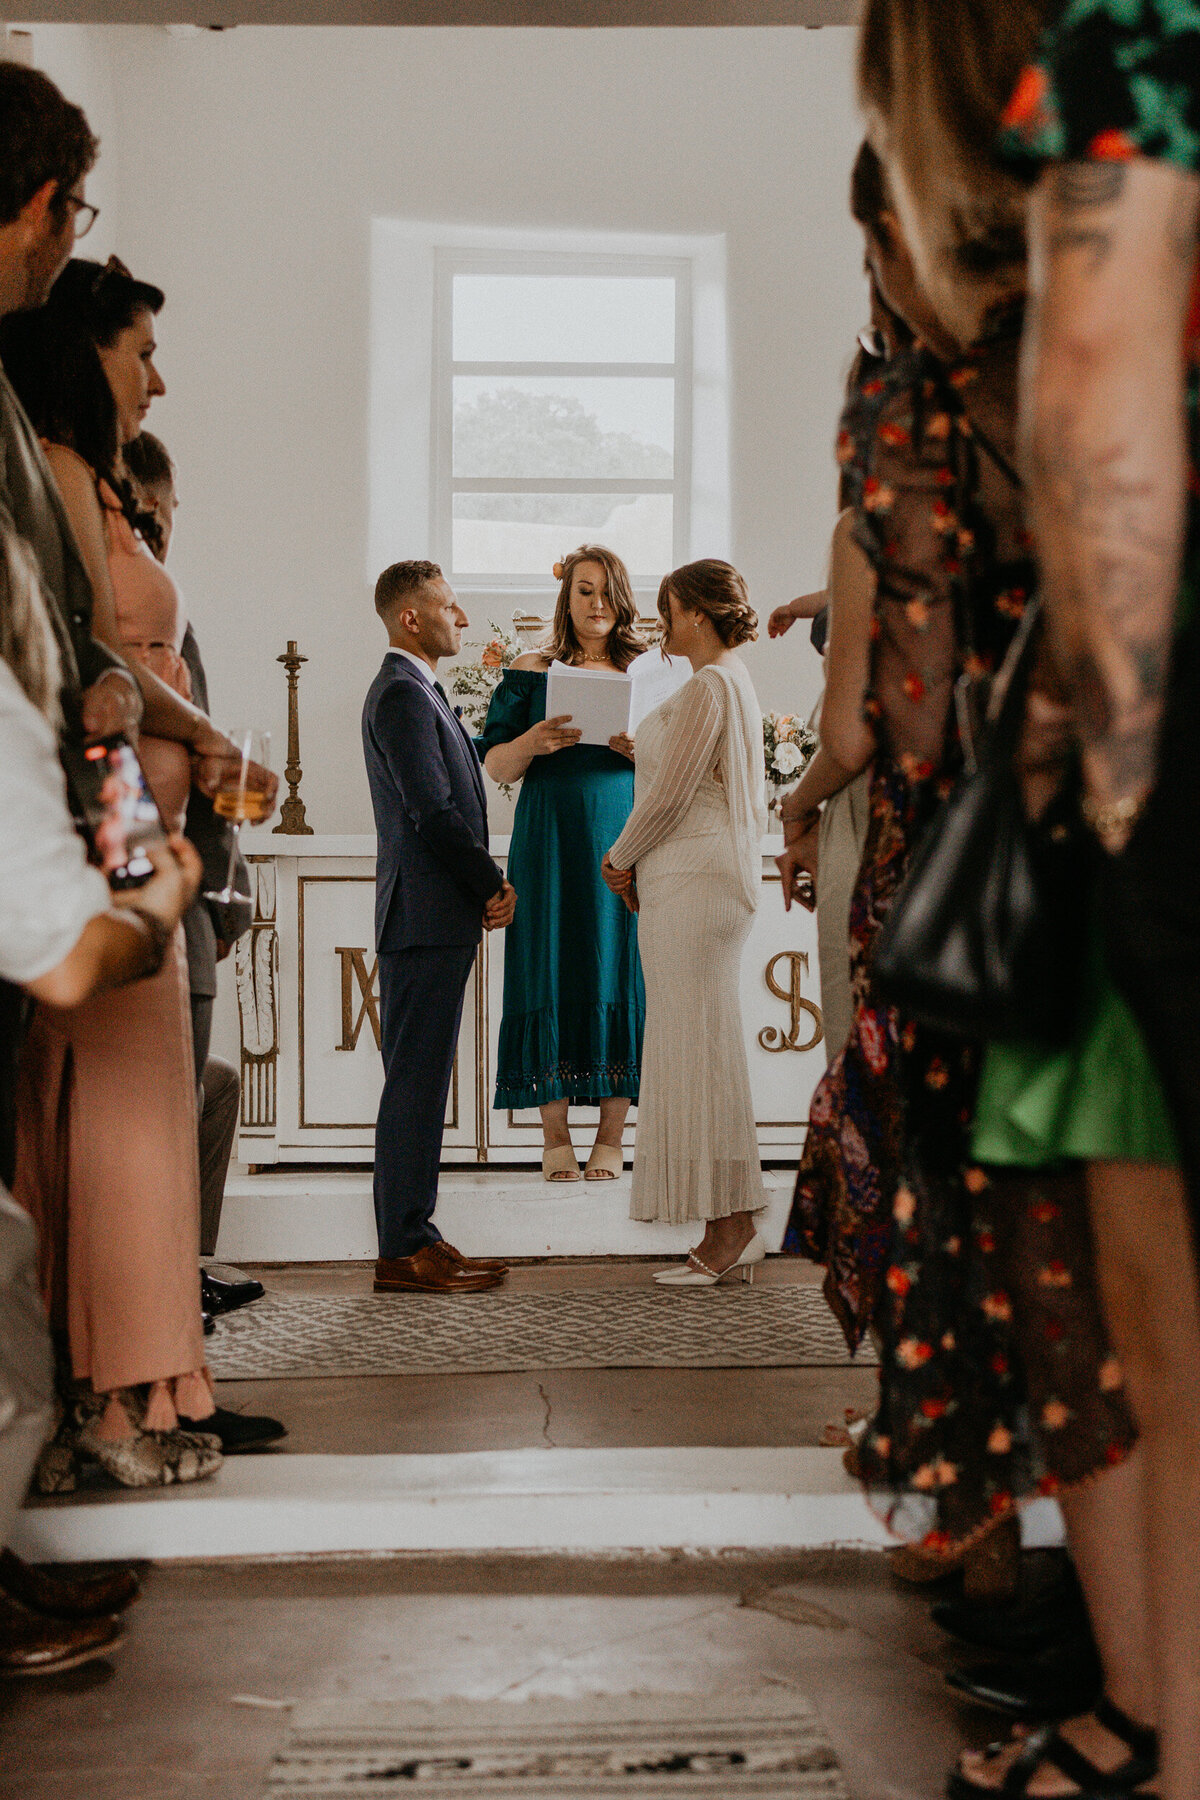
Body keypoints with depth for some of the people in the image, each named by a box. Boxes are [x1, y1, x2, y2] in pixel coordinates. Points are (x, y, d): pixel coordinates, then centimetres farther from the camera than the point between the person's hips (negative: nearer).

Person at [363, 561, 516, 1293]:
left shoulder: (421, 692, 21)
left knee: (423, 1082, 12)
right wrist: (493, 885, -9)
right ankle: (406, 1249, -2)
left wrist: (488, 883, 7)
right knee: (417, 1082, -7)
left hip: (441, 917, 10)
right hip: (427, 917, -10)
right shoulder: (402, 694, -12)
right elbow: (432, 812, -19)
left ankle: (412, 1237, 18)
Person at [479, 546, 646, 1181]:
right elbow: (496, 766, 4)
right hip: (551, 843, -1)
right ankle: (555, 1136, 6)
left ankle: (610, 1136, 6)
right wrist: (533, 741, -15)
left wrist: (642, 750, -12)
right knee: (552, 973, -2)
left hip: (624, 837, 1)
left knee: (619, 973, -1)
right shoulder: (532, 671, 7)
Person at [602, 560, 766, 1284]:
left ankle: (732, 1229, -3)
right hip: (700, 877, 10)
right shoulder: (733, 681, 19)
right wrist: (639, 866, 15)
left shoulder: (708, 686, -13)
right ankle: (734, 1229, 12)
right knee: (702, 1048, 10)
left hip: (695, 879, -10)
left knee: (700, 1046, -7)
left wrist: (620, 858, 0)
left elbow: (670, 795, -15)